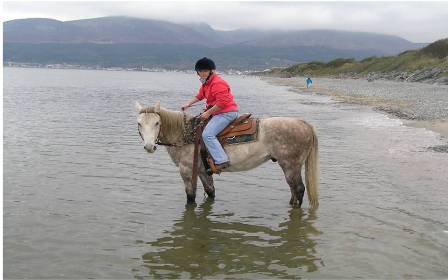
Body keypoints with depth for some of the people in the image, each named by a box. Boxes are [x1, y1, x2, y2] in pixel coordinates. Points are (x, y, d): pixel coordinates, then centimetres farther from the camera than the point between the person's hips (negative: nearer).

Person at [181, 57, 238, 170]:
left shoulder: (218, 83, -17)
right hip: (218, 113, 12)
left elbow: (221, 103, -24)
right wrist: (188, 104, 18)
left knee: (207, 134, -23)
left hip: (227, 113, -12)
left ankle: (221, 161, -28)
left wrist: (208, 113, -19)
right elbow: (199, 96, 30)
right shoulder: (205, 83, 16)